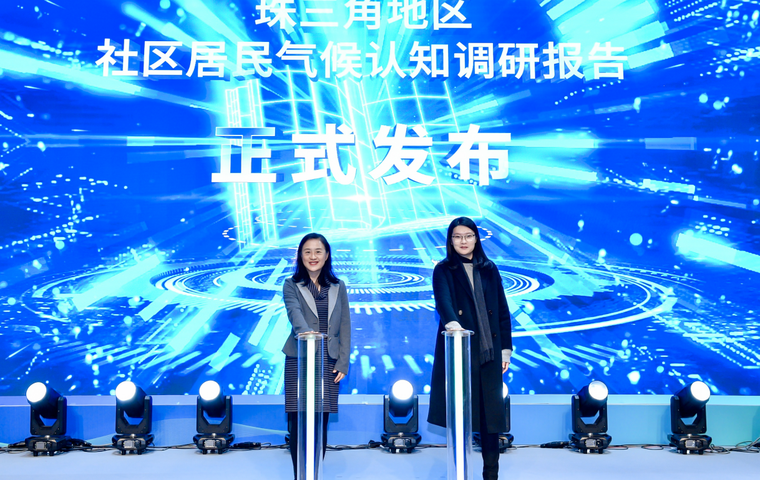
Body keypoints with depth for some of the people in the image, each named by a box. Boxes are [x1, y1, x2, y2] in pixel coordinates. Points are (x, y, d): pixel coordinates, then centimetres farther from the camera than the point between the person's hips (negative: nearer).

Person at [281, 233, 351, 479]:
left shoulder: (338, 287, 11)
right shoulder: (291, 285, 3)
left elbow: (345, 327, 9)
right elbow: (294, 311, -18)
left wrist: (343, 362, 1)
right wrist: (305, 331, -39)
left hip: (329, 363, 2)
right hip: (299, 360, -2)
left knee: (321, 422, 4)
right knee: (299, 421, -3)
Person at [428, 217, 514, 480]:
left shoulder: (489, 269, 12)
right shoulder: (443, 270, 2)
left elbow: (502, 310, 12)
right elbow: (443, 300, -17)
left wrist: (506, 348, 7)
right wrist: (451, 322, -38)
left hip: (488, 350, 2)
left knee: (490, 412, 2)